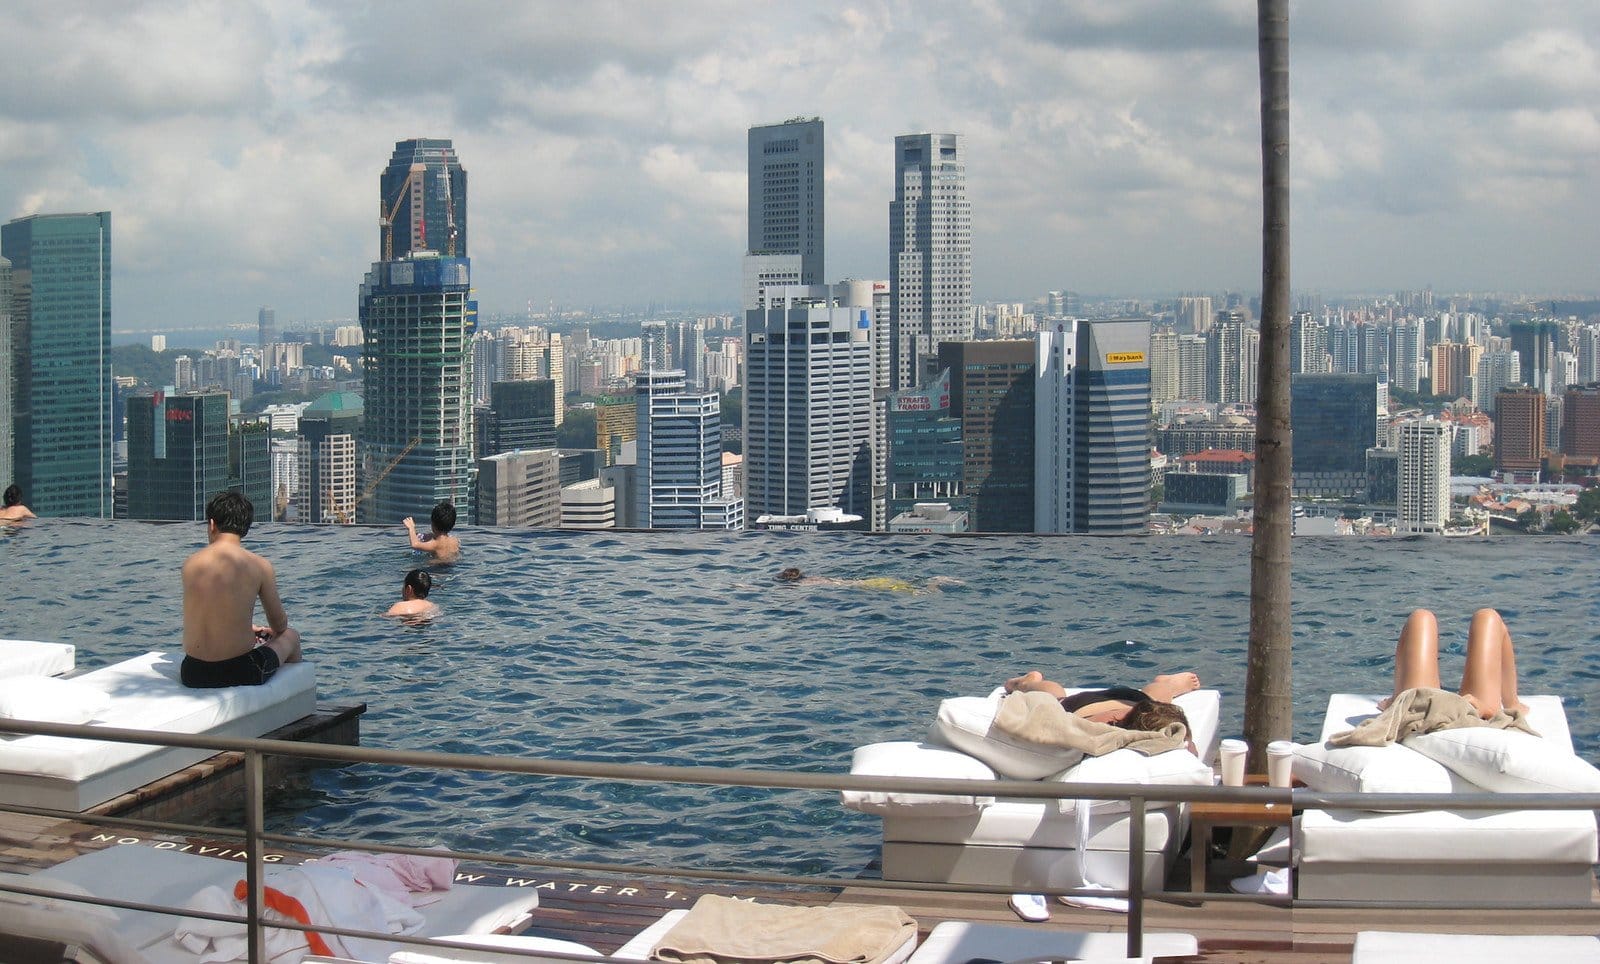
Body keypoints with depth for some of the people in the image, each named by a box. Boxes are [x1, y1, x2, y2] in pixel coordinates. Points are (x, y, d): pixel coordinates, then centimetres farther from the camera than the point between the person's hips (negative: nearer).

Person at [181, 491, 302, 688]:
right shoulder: (259, 566, -9)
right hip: (239, 673, -4)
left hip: (192, 674, 4)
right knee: (290, 636, 28)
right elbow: (279, 624, 5)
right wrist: (273, 631, 30)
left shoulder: (190, 564, 1)